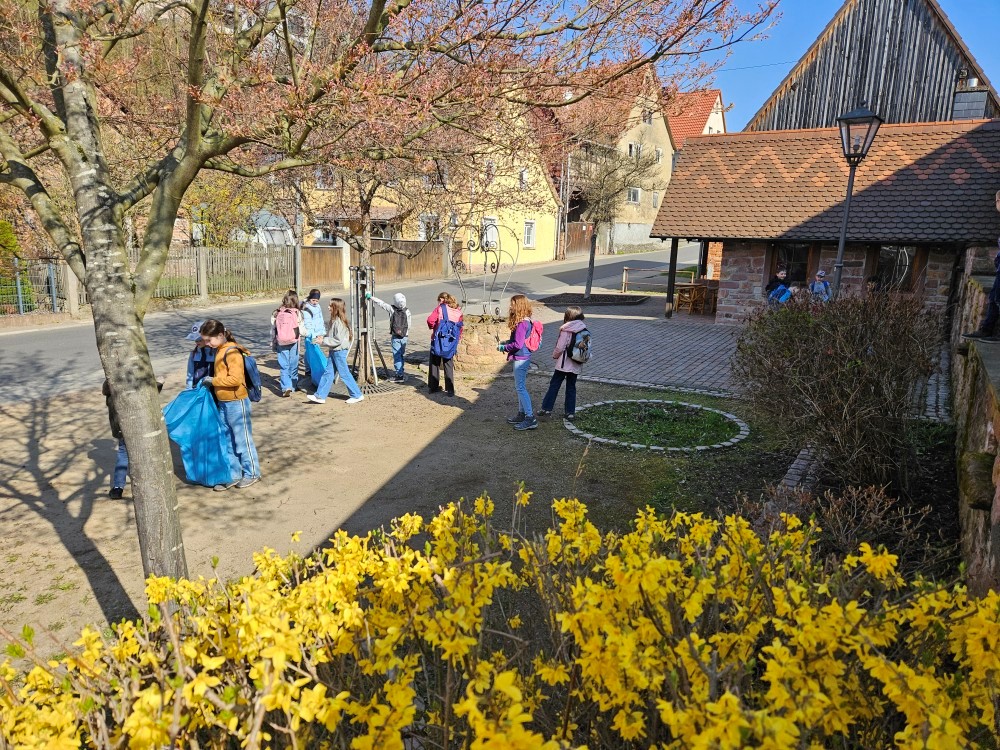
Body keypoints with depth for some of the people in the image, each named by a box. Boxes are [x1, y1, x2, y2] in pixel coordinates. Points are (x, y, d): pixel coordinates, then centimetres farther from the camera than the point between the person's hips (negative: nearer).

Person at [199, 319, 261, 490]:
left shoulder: (232, 352, -19)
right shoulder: (219, 351, 9)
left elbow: (235, 379, -26)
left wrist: (213, 380, -18)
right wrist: (211, 381, 6)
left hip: (236, 403, -9)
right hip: (223, 403, 9)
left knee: (243, 439, 3)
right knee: (227, 441, 14)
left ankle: (252, 473, 16)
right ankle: (234, 474, 24)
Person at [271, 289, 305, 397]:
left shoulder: (276, 313, -4)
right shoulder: (297, 313, -11)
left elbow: (273, 330, 2)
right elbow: (302, 330, -6)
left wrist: (273, 344, 12)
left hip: (281, 343, 1)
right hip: (293, 343, -1)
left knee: (283, 366, 4)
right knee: (293, 364, 14)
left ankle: (286, 387, -9)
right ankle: (293, 385, 26)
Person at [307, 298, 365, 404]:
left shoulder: (339, 322, -20)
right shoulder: (334, 321, 10)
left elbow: (338, 340, -23)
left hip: (339, 351, -9)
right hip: (334, 351, 9)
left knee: (344, 373, -1)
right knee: (328, 373, 9)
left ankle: (357, 395, 9)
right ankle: (320, 396, 13)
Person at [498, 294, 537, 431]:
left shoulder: (521, 323, -20)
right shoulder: (526, 321, 11)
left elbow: (518, 344, -22)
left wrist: (503, 347, -10)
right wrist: (506, 342, 11)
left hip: (521, 359, -10)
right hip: (522, 358, 10)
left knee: (521, 388, -7)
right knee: (519, 387, 18)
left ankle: (530, 418, -6)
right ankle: (521, 414, 28)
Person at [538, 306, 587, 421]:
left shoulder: (566, 330, -15)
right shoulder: (584, 330, 1)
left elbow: (560, 348, -15)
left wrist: (554, 355, 4)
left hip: (564, 363, -5)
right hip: (576, 365, 5)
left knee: (554, 385, 6)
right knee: (571, 387, 12)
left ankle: (546, 408, 8)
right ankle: (571, 412, 12)